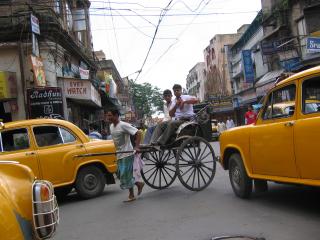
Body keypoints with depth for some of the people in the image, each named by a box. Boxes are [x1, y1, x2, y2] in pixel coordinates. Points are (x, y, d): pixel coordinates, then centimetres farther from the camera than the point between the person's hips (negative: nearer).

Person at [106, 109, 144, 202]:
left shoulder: (123, 125, -17)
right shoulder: (111, 127, 8)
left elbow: (138, 133, -19)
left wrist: (136, 147, -24)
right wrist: (117, 149, 14)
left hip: (127, 154, -8)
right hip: (119, 155, 8)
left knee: (126, 175, -5)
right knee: (121, 175, 9)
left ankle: (131, 195, 9)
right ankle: (139, 184, 26)